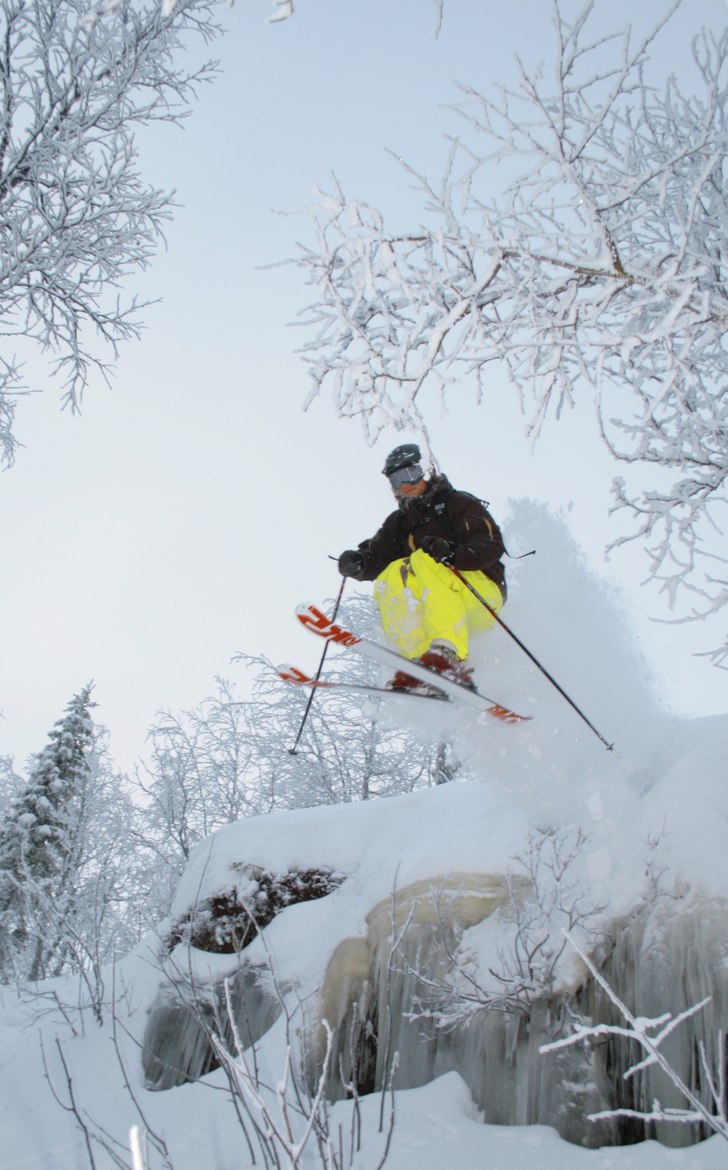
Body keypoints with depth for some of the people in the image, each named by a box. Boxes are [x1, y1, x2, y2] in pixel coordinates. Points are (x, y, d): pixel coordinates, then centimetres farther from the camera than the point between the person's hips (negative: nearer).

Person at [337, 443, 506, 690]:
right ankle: (421, 666, -36)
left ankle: (450, 655, -47)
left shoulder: (458, 503, 4)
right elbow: (376, 557, 8)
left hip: (483, 595, -4)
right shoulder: (397, 523, 21)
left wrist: (452, 554, -28)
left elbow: (492, 545, -10)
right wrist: (357, 563, -15)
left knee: (424, 559, -29)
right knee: (391, 576, -21)